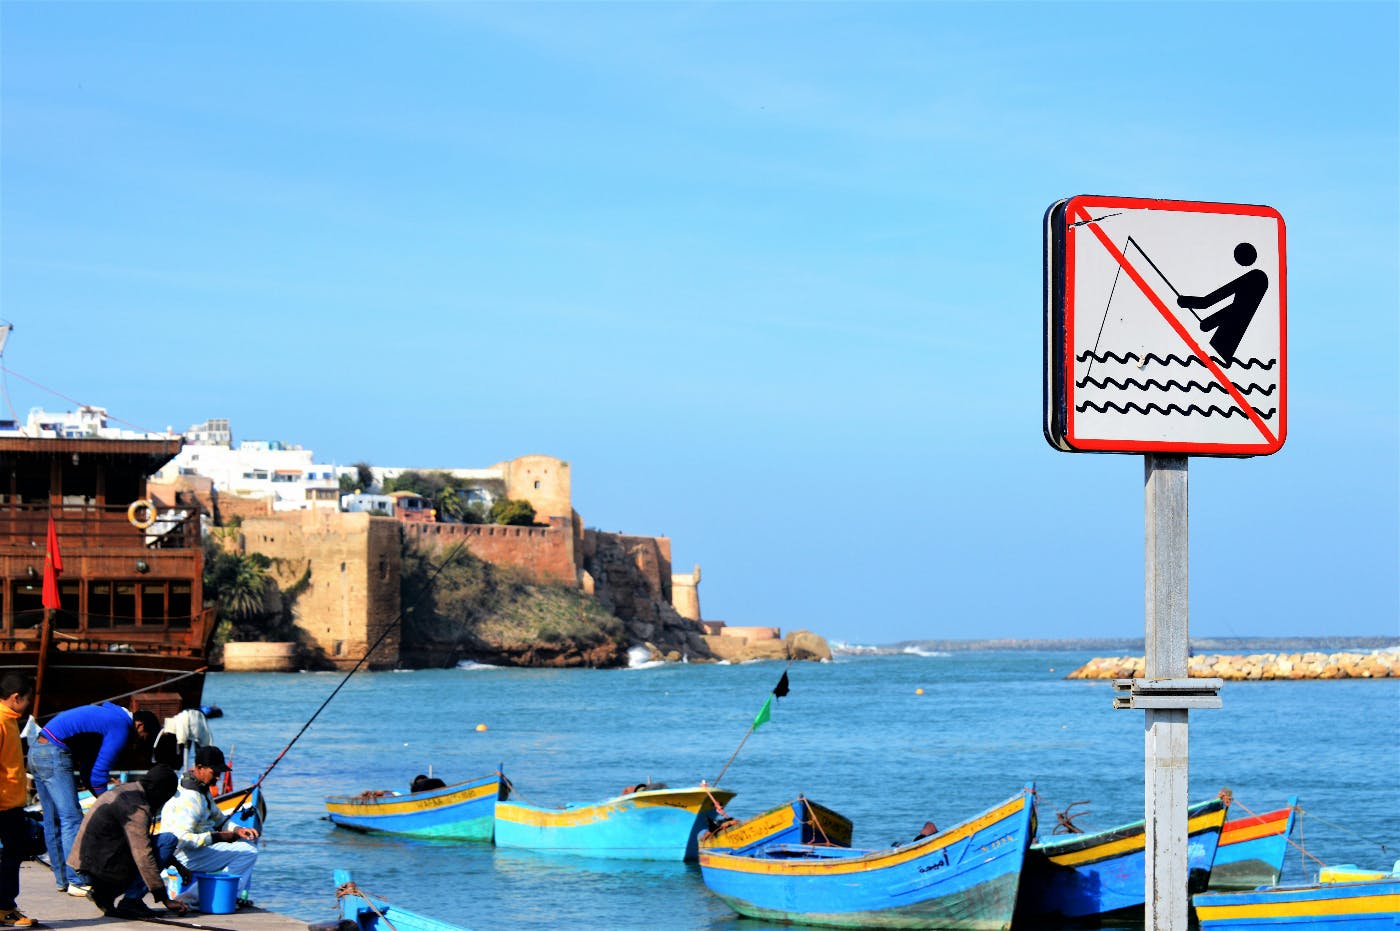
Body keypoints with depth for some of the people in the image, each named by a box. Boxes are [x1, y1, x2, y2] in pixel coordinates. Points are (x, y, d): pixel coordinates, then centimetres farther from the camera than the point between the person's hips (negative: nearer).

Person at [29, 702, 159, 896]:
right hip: (54, 754, -10)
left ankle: (64, 879, 17)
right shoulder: (121, 727, -8)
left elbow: (87, 764, 23)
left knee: (53, 822, 12)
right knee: (71, 819, -8)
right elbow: (99, 771, -11)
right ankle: (77, 882, -9)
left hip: (37, 749, 10)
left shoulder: (111, 714, 21)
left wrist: (100, 795, 19)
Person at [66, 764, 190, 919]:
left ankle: (104, 894, 13)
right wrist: (165, 900, -20)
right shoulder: (136, 807, -17)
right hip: (102, 868, -10)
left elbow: (141, 841, 27)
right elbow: (143, 856, -22)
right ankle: (129, 902, -11)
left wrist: (176, 865, 25)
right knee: (168, 840, -11)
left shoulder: (126, 791, 14)